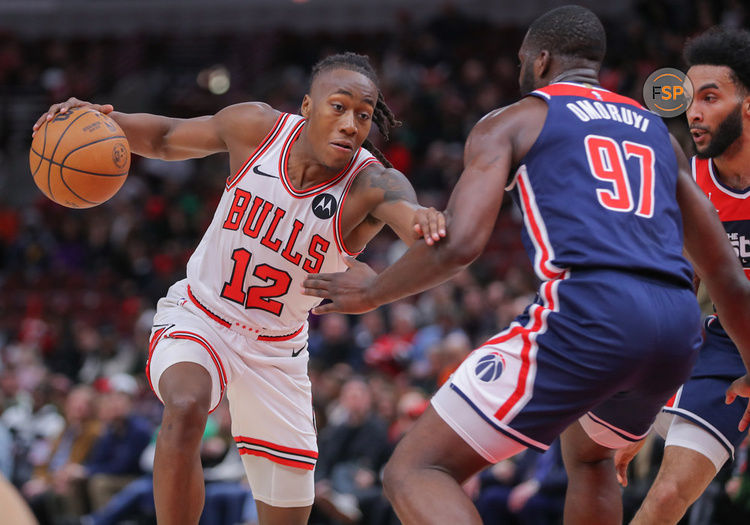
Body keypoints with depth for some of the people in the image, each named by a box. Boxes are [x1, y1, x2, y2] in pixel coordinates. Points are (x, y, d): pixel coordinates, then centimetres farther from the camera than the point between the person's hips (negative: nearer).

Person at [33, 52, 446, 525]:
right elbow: (165, 138, 0)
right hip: (197, 319, -1)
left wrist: (423, 221, -73)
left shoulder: (371, 183, -24)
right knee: (186, 408, -35)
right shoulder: (258, 128, -18)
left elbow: (405, 210, -48)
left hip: (276, 350, 1)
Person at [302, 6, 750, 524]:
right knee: (587, 451, 38)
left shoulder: (510, 122, 13)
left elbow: (458, 245, -2)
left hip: (585, 312, -6)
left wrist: (372, 292, 16)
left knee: (414, 470, -2)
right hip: (679, 327, 6)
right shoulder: (657, 132, 29)